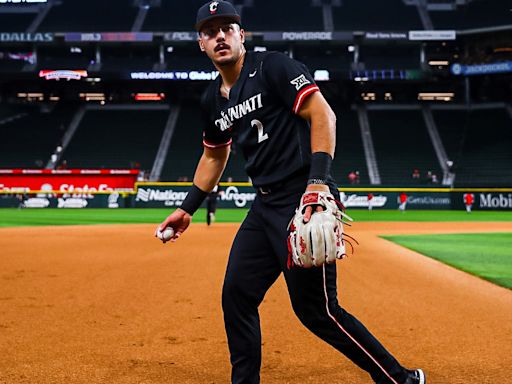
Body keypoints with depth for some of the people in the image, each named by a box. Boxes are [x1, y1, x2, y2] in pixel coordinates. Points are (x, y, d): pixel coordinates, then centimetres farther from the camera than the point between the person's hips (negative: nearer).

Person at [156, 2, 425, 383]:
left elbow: (323, 115, -17)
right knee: (236, 295, 8)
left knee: (314, 307, -7)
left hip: (306, 200, -8)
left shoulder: (272, 67, -8)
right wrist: (188, 208, 25)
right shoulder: (213, 100, 15)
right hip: (266, 206, 8)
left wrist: (319, 179, -28)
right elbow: (214, 156, 30)